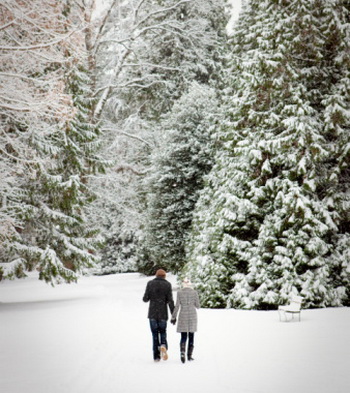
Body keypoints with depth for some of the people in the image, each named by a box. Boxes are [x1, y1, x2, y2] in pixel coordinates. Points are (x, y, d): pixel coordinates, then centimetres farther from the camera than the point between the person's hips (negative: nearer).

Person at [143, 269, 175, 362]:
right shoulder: (167, 284, -1)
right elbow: (170, 301, -7)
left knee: (155, 334, 9)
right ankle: (163, 346, -15)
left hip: (152, 314, 0)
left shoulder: (150, 283, 1)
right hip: (163, 314, 0)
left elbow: (145, 299, -1)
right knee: (163, 332, 16)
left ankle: (156, 357, 3)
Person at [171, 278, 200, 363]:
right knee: (191, 336, 11)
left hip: (183, 316, 0)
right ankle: (189, 355, 11)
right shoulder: (194, 292, -2)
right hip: (192, 316, 0)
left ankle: (182, 353, -19)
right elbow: (197, 306, 2)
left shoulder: (179, 293, -3)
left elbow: (177, 306, -6)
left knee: (183, 337, 4)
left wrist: (173, 317, 1)